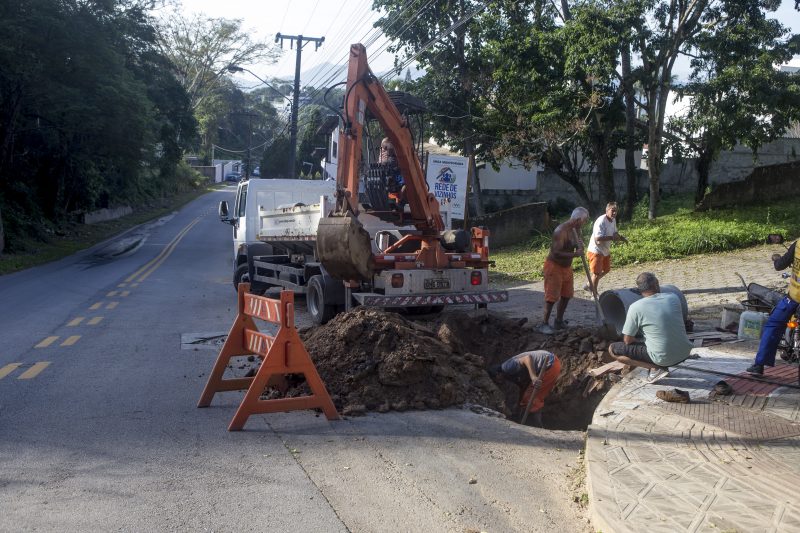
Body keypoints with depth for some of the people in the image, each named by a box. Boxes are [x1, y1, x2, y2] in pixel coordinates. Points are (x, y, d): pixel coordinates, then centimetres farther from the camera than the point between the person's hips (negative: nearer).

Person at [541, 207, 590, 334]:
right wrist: (575, 254, -30)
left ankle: (559, 321, 27)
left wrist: (580, 245, -9)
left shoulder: (575, 230, 2)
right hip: (554, 266, -9)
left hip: (567, 266, 9)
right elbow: (556, 253, -31)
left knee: (566, 295, 14)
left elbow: (578, 246, 16)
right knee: (552, 297, -7)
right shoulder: (561, 231, -26)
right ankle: (544, 324, 3)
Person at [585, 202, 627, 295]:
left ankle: (590, 285, 36)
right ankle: (594, 294, 11)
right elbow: (598, 238, -33)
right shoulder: (601, 221, -27)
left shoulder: (613, 220, 2)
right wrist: (612, 237, -34)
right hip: (596, 251, -10)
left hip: (606, 250, 10)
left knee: (606, 270, 21)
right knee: (597, 273, -3)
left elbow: (614, 233, 17)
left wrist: (621, 238, -3)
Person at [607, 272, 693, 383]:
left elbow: (627, 340, -6)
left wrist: (641, 343, 14)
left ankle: (656, 368, -4)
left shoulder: (636, 307, -12)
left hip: (663, 358, -6)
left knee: (613, 349, 5)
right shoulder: (674, 298, 2)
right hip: (684, 354, 6)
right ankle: (662, 366, 15)